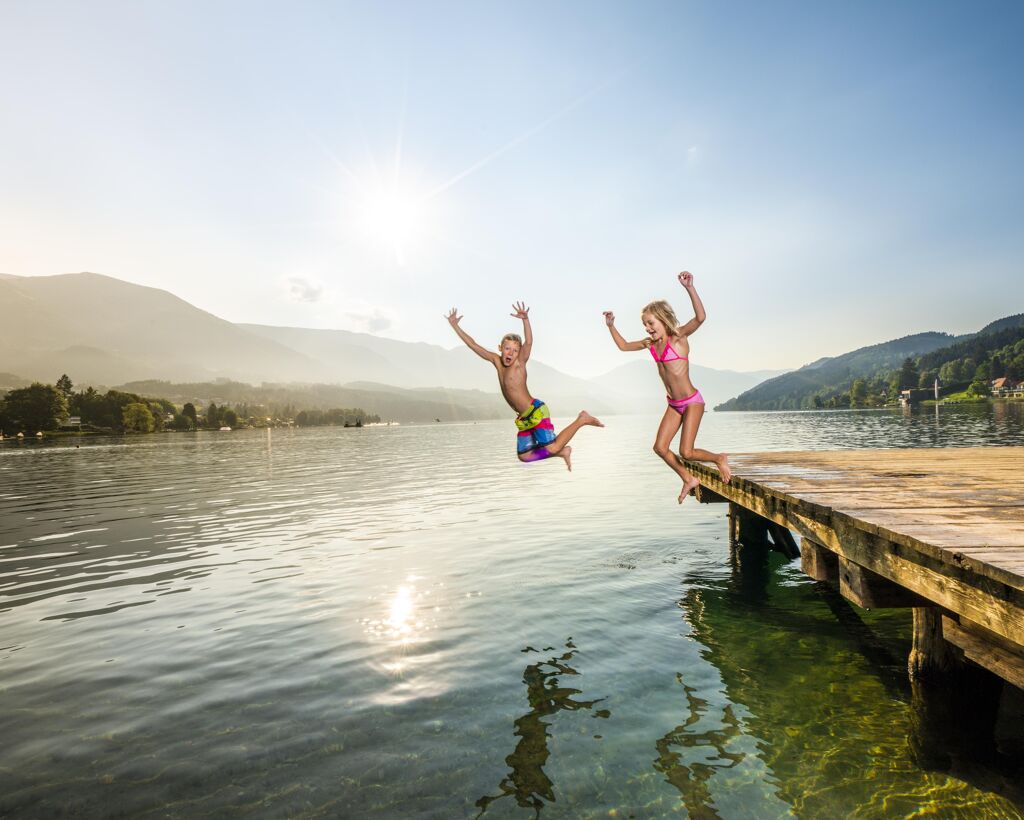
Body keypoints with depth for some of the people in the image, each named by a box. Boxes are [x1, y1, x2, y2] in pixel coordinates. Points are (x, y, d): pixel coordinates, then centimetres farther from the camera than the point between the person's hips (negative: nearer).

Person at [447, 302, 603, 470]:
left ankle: (582, 419, 0)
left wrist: (526, 320, -45)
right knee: (524, 456, 12)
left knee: (551, 448, -18)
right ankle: (563, 451, 26)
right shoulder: (497, 361, 5)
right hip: (523, 418, 7)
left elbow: (529, 342, -30)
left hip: (536, 412, -7)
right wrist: (455, 325, 7)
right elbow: (473, 345, 7)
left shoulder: (520, 362, -11)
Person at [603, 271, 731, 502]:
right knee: (660, 447, 3)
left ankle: (719, 459, 20)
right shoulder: (650, 343, 5)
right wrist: (611, 326, 9)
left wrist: (690, 288, -39)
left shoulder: (678, 337, -13)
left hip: (692, 402, -7)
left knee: (686, 452, -9)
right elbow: (623, 346, 19)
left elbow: (700, 318, -30)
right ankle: (688, 479, 22)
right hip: (674, 404, 7)